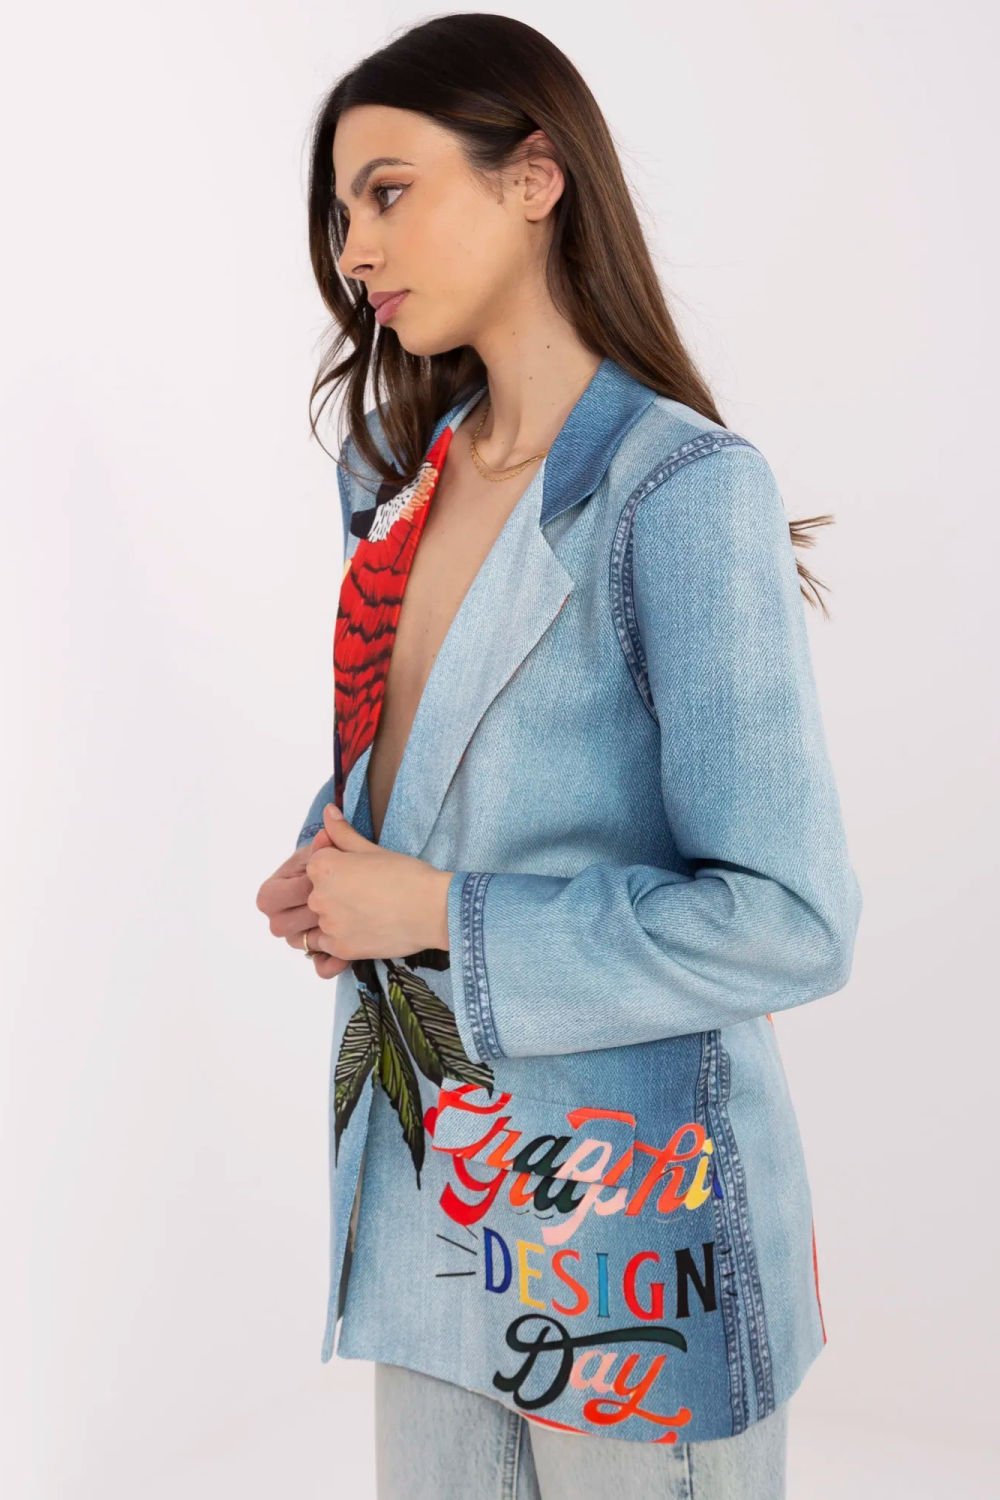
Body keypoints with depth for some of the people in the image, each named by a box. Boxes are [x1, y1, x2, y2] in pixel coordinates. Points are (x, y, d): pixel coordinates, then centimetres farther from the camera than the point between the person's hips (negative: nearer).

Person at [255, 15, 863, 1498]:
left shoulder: (685, 489, -17)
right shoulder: (404, 480, 6)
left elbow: (791, 922, -21)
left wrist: (440, 917, -18)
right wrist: (330, 869, -1)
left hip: (625, 1209, -6)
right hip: (428, 1182, 7)